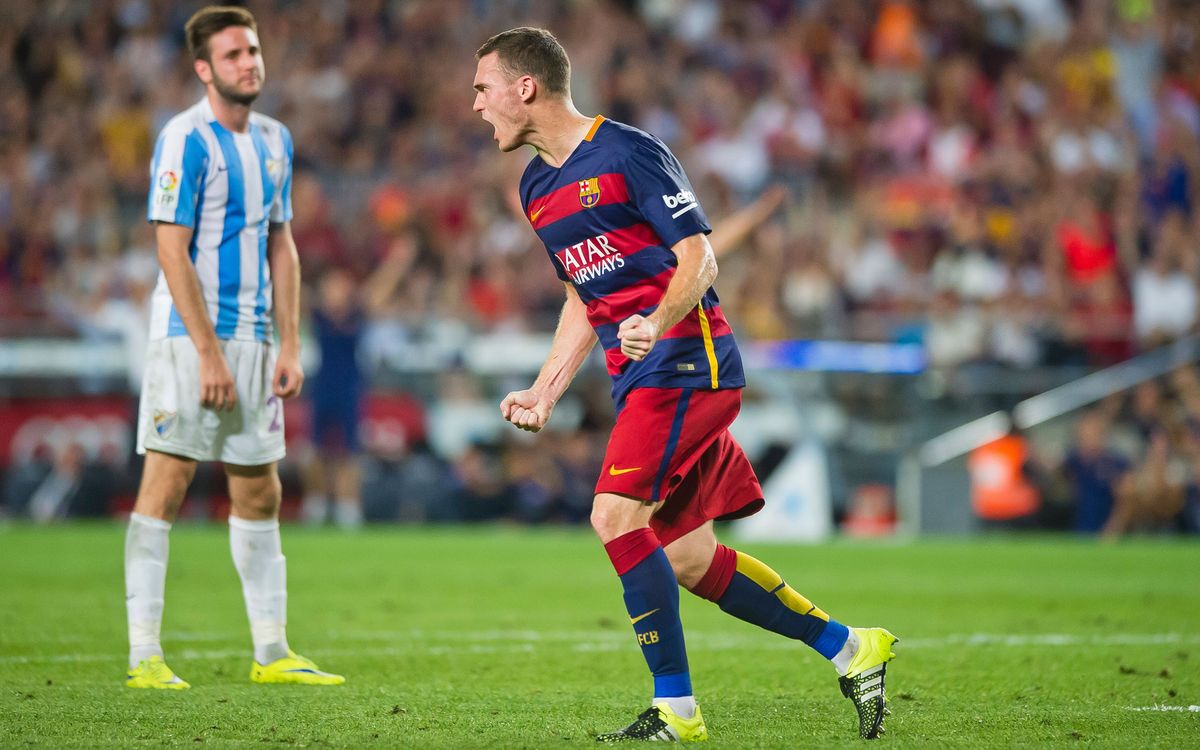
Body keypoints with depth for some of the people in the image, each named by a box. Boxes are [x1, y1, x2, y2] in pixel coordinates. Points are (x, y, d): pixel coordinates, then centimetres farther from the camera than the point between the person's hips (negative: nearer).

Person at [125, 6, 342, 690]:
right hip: (188, 334, -7)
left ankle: (273, 652, 14)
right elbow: (173, 250, -14)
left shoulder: (274, 140, 13)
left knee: (261, 493, 9)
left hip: (252, 337, 7)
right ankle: (145, 655, -6)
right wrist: (209, 353, -18)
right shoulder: (186, 139, -10)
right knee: (167, 482, -7)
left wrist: (289, 346, 10)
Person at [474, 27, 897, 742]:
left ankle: (675, 709, -14)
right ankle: (851, 649, 18)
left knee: (616, 514, -20)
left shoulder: (628, 152, -10)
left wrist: (657, 323, -31)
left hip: (688, 362, -9)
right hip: (641, 380, 9)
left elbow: (699, 257, -13)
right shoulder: (537, 188, 15)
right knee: (688, 559, 6)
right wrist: (544, 393, 16)